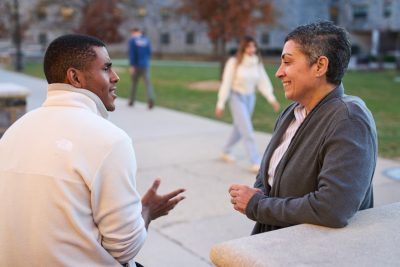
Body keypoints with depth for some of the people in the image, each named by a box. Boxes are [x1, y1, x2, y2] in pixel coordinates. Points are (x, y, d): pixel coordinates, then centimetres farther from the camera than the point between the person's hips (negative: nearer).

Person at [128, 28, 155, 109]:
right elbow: (149, 53, 12)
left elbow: (131, 53, -11)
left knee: (134, 82, 12)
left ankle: (131, 101, 23)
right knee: (147, 82, -7)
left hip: (136, 65, -2)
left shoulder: (132, 40, -3)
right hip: (145, 65, 2)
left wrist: (131, 66, -14)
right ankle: (151, 99, -29)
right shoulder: (146, 40, 9)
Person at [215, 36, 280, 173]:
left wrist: (272, 99, -9)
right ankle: (255, 163, -9)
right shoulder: (234, 62, -13)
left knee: (240, 129, 17)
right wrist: (221, 104, -10)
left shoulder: (257, 63, 0)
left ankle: (226, 152, 39)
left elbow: (263, 82, 1)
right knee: (247, 131, -10)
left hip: (250, 97, 6)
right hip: (237, 97, -6)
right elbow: (226, 83, -11)